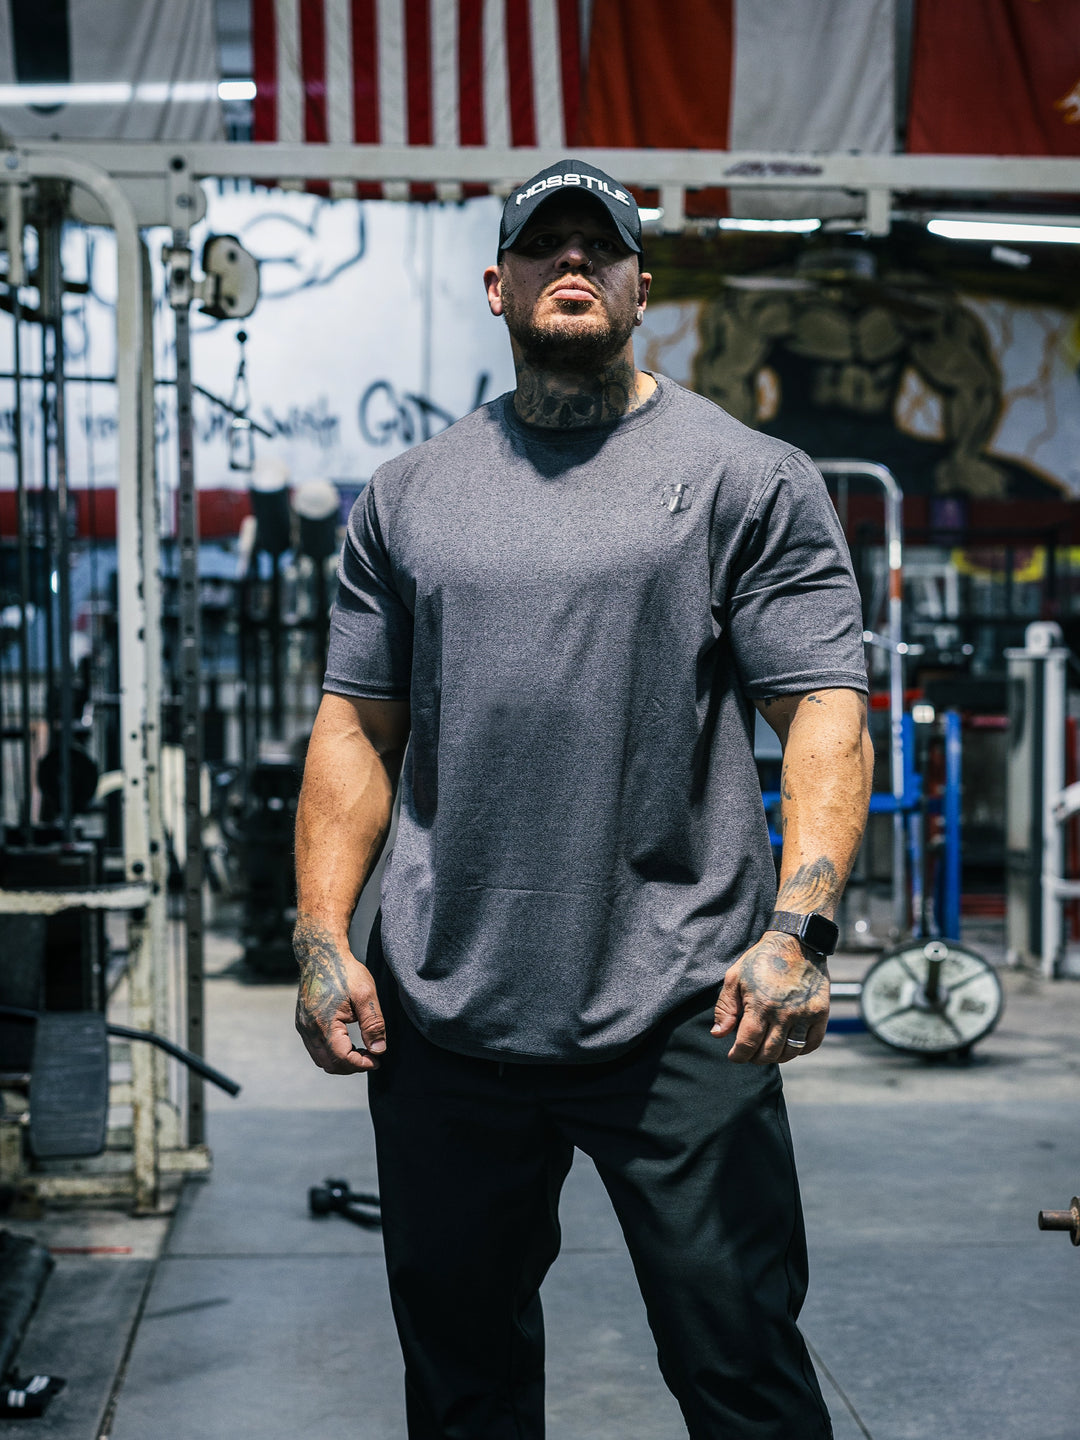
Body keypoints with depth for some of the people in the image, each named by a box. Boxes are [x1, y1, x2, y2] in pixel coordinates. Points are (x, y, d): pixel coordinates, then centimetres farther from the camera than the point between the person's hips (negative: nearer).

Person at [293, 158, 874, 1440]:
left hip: (681, 1025, -3)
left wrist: (799, 927, -18)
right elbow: (357, 724, 13)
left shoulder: (747, 479, 2)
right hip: (438, 1016, 4)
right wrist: (322, 935, 3)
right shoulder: (409, 494, 13)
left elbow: (824, 708, -4)